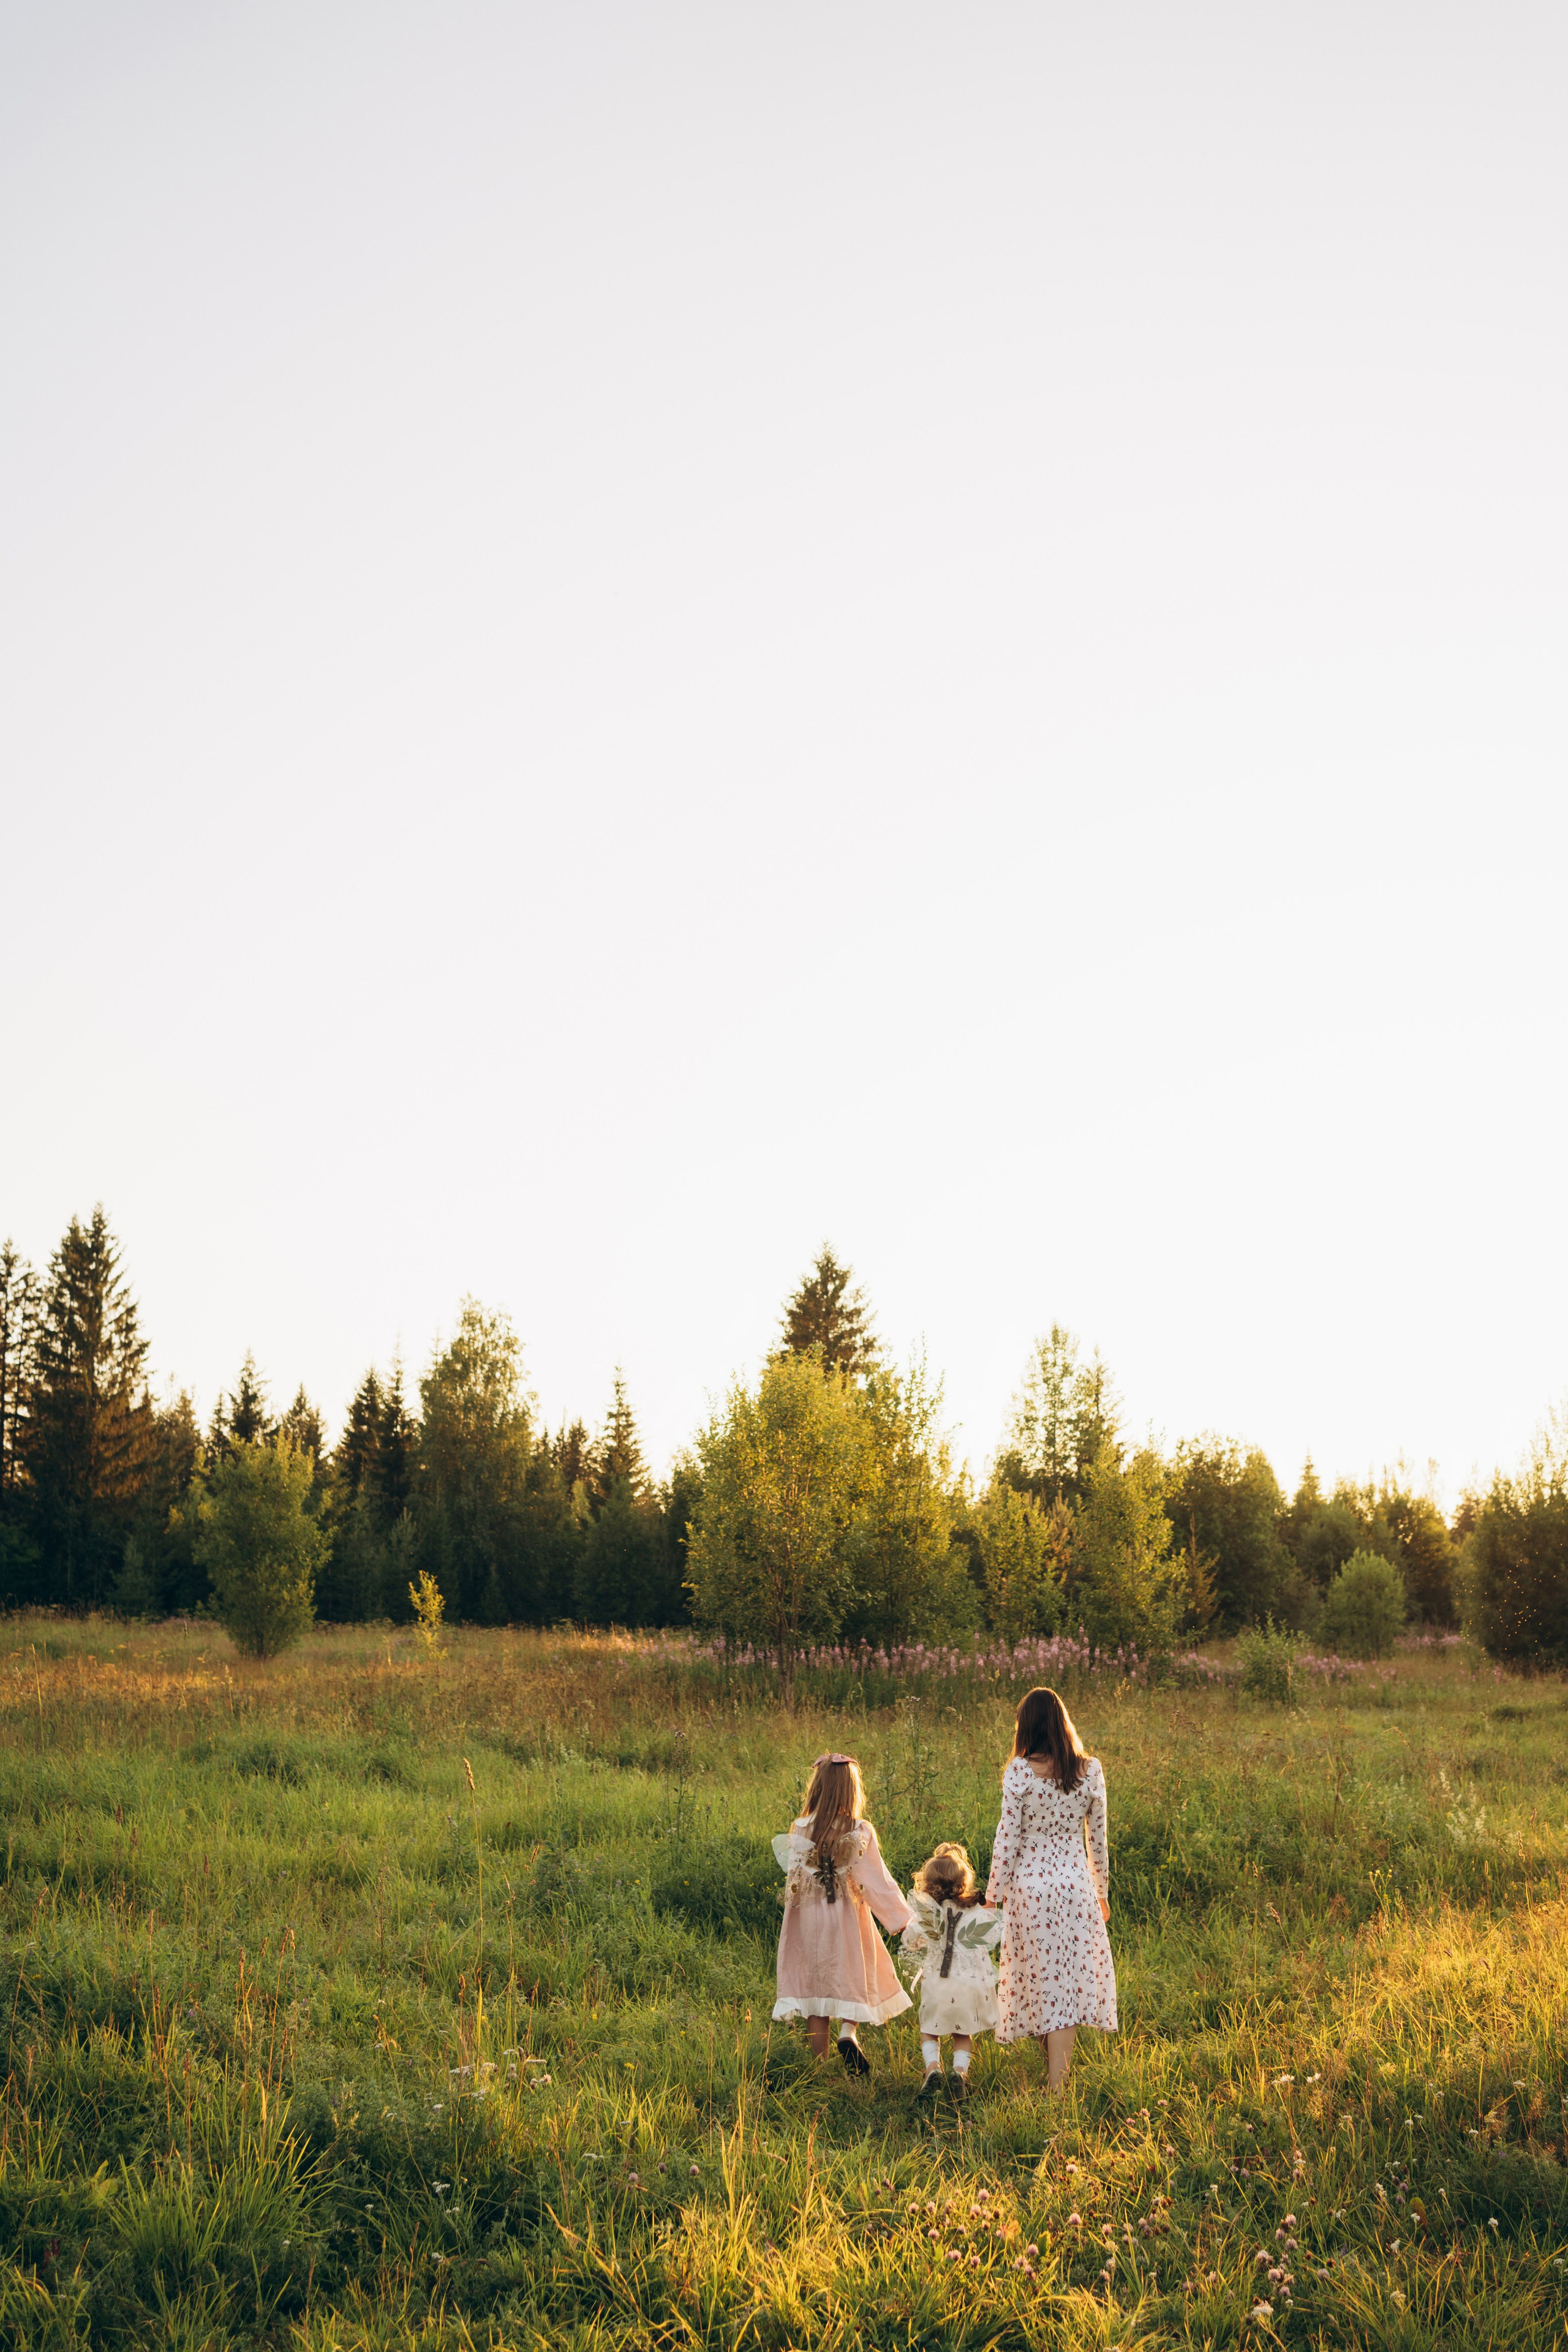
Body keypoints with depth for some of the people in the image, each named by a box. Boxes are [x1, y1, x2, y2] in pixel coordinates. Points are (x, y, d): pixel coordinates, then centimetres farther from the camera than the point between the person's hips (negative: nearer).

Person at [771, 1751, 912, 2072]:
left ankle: (820, 2066, 12)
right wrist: (903, 1918, -5)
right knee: (853, 1981, 18)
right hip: (848, 1921, -1)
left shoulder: (801, 1830, -8)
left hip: (808, 1922, 1)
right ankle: (848, 2033, -9)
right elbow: (876, 1881, -11)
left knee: (815, 1988, 10)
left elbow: (794, 1880, -3)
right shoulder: (860, 1831, -10)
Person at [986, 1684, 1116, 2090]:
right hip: (1076, 1883, 2)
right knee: (1069, 1979, 7)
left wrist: (993, 1896, -1)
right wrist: (1102, 1891, 17)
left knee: (1038, 1976, 15)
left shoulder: (1019, 1772, -12)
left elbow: (1007, 1839, -10)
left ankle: (1050, 2062, 33)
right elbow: (1098, 1839, 4)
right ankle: (1057, 2082, 6)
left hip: (1029, 1882, -2)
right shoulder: (1090, 1771, -4)